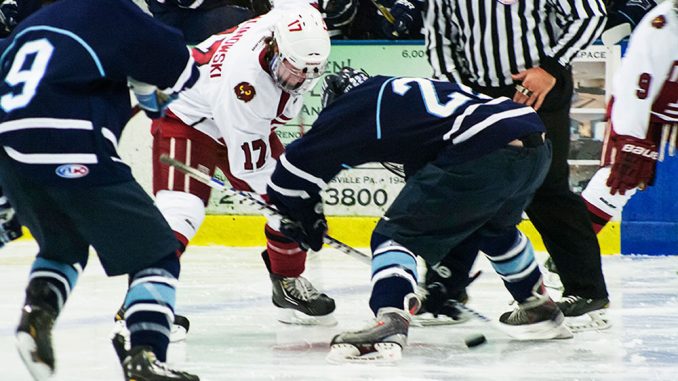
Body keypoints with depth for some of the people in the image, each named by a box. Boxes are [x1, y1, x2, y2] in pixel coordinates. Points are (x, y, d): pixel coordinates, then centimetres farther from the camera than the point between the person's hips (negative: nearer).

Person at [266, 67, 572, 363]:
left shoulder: (357, 105, 14)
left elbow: (300, 160, 13)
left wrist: (299, 213, 29)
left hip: (483, 155, -8)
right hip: (536, 146, 8)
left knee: (397, 235, 0)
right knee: (494, 226, 37)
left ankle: (390, 324, -22)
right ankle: (541, 311, 47)